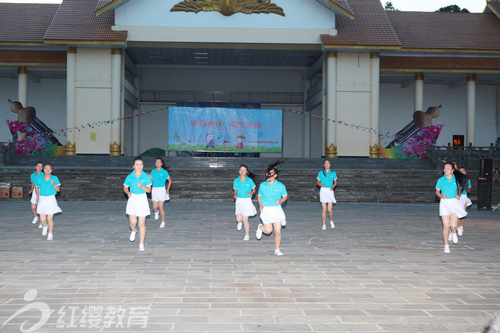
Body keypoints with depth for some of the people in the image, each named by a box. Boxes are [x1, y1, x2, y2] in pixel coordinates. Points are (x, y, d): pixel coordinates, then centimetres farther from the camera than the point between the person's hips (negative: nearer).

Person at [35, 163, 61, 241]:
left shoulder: (54, 178, -4)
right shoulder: (39, 179, -1)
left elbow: (58, 189, -3)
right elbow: (37, 188, 18)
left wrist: (53, 184, -19)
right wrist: (37, 196, 9)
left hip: (51, 199, -1)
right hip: (42, 199, 2)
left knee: (50, 219, -3)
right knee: (42, 219, 0)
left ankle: (50, 233, 18)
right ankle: (45, 226, 36)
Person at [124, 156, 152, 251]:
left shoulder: (146, 177, -4)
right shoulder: (130, 177, -2)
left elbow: (149, 190, -3)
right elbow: (125, 187, 9)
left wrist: (142, 186, -21)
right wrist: (128, 192, -12)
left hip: (142, 200, -1)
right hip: (132, 199, 1)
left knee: (142, 223, -1)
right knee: (133, 222, 0)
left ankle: (141, 244, 7)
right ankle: (133, 231, 38)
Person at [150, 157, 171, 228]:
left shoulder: (164, 172, -5)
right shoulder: (153, 171, 6)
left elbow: (170, 181, 3)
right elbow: (150, 179, 21)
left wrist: (167, 190, -2)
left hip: (161, 190, -3)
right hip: (154, 190, 3)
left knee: (160, 207, -3)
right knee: (155, 207, 1)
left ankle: (163, 222, 12)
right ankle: (156, 212, 39)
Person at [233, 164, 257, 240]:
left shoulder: (249, 180, -6)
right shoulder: (236, 181, 1)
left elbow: (254, 190, 3)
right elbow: (235, 190, 9)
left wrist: (251, 193, -18)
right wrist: (235, 195, -11)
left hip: (247, 201, -2)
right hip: (239, 201, 2)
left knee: (245, 220, -2)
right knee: (238, 219, 0)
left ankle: (247, 235, 16)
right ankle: (240, 222, 40)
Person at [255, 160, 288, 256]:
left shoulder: (280, 186, -4)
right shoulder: (262, 185, -1)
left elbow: (285, 196, 7)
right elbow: (259, 196, 11)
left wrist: (281, 201, -13)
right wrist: (260, 205, -4)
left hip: (277, 210, 0)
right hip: (266, 210, 0)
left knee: (277, 231, -3)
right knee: (268, 230, -2)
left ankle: (277, 250, 12)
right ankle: (260, 227, 34)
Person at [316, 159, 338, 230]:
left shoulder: (333, 173, 4)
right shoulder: (321, 173, 1)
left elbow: (335, 182, 10)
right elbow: (317, 182, 6)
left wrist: (333, 187, -9)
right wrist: (321, 185, -15)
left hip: (330, 191, 0)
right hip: (323, 191, 0)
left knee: (330, 209, -3)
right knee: (324, 209, -1)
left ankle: (331, 221, 25)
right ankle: (324, 225, 9)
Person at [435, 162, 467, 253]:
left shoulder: (456, 179, 2)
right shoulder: (441, 180, 1)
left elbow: (460, 188, 17)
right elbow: (437, 191, 7)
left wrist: (458, 195, -3)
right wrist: (441, 195, -13)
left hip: (454, 203, 0)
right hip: (444, 203, 0)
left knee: (453, 225, -12)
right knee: (446, 226, -3)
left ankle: (454, 233, 28)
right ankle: (446, 245, 14)